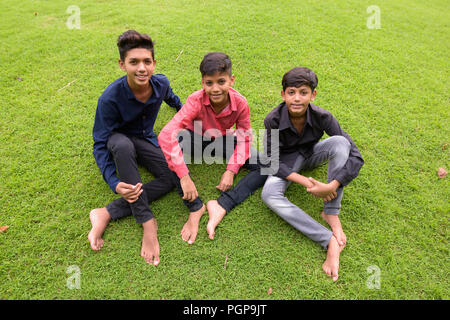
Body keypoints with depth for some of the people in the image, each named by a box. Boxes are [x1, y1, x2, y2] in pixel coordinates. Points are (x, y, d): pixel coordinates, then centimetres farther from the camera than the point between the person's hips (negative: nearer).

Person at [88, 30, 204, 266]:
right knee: (123, 144, -41)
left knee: (172, 177, -24)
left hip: (145, 139, 4)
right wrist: (114, 183, -37)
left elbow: (171, 98, 12)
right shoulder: (110, 98, -28)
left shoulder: (161, 83, -15)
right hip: (118, 141, -3)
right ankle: (147, 221, -35)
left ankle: (107, 214, -29)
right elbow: (100, 144, -23)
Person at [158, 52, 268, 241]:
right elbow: (165, 135, -41)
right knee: (176, 137, -39)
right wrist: (184, 177, -46)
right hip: (196, 140, -2)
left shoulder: (240, 103, -23)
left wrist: (231, 170, -22)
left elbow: (244, 138, -10)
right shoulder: (196, 101, -31)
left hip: (223, 142, 2)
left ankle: (223, 205, -25)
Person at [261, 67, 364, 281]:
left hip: (312, 154, 1)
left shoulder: (322, 117, -25)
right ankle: (329, 241, -34)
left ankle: (331, 213, -21)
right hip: (287, 159, 0)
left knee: (340, 142, -31)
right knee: (269, 194, -31)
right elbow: (273, 161, -21)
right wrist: (306, 183, -33)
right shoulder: (273, 120, -26)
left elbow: (355, 156, -26)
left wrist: (332, 186, -38)